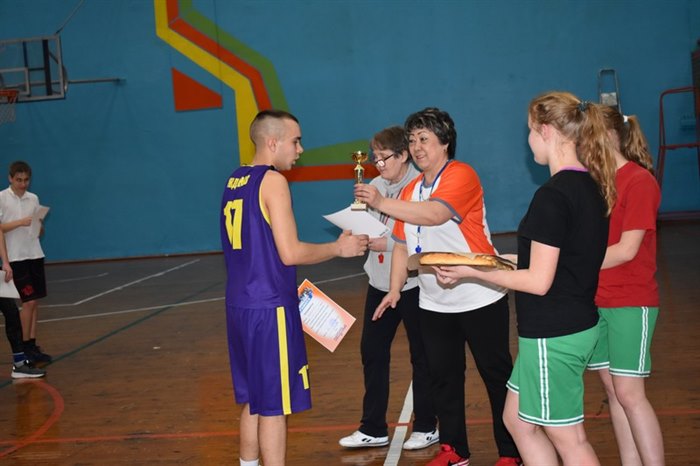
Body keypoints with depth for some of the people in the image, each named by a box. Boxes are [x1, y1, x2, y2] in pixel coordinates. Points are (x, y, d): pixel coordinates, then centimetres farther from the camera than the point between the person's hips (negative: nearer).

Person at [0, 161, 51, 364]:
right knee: (28, 301, -6)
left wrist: (39, 224, -10)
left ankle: (32, 345, 12)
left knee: (34, 302, 6)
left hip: (35, 254, 5)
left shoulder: (33, 198, 9)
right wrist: (20, 222, -20)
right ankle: (25, 346, 4)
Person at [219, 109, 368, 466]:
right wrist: (339, 248, -5)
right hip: (269, 309, -8)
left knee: (253, 401, 18)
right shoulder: (272, 181, -12)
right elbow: (290, 253, -18)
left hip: (239, 305, 8)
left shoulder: (234, 183, 13)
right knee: (273, 406, -1)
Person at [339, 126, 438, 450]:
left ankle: (426, 427, 24)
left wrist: (387, 244, -20)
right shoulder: (376, 185, 8)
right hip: (379, 283, 7)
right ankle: (373, 429, 22)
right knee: (372, 352, 10)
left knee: (421, 356, 8)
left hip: (412, 285, -7)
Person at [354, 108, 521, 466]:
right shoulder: (410, 191, 12)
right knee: (443, 376, 11)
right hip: (433, 302, 7)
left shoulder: (461, 175, -12)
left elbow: (436, 213, -29)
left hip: (479, 298, -7)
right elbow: (403, 245, 14)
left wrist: (381, 202, -32)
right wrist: (395, 289, 6)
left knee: (496, 375, 3)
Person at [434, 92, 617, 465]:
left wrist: (473, 272, -12)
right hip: (577, 325, 9)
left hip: (553, 335, -9)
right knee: (518, 421, 20)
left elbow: (539, 281, -20)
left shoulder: (552, 196, -21)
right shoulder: (591, 186, 6)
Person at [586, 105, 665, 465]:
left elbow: (627, 249, -16)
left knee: (629, 393, -5)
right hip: (596, 299, 7)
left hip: (631, 303, -7)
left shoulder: (639, 181, -11)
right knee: (613, 389, 9)